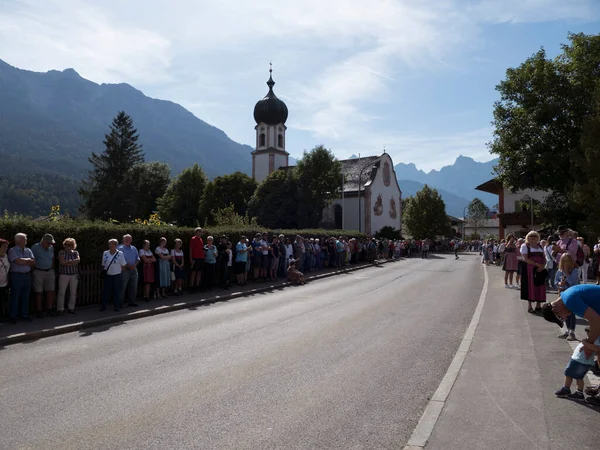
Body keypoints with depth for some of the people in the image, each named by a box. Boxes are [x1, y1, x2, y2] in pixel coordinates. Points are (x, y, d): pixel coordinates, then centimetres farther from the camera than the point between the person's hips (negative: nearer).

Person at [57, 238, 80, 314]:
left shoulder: (75, 252, 9)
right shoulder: (61, 252, 2)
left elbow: (78, 260, -8)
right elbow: (62, 262, -13)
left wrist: (67, 262, -13)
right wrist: (73, 262, -7)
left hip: (74, 275, 3)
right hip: (64, 275, -3)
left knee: (73, 292, 5)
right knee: (61, 292, -3)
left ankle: (71, 308, 15)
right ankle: (60, 309, 3)